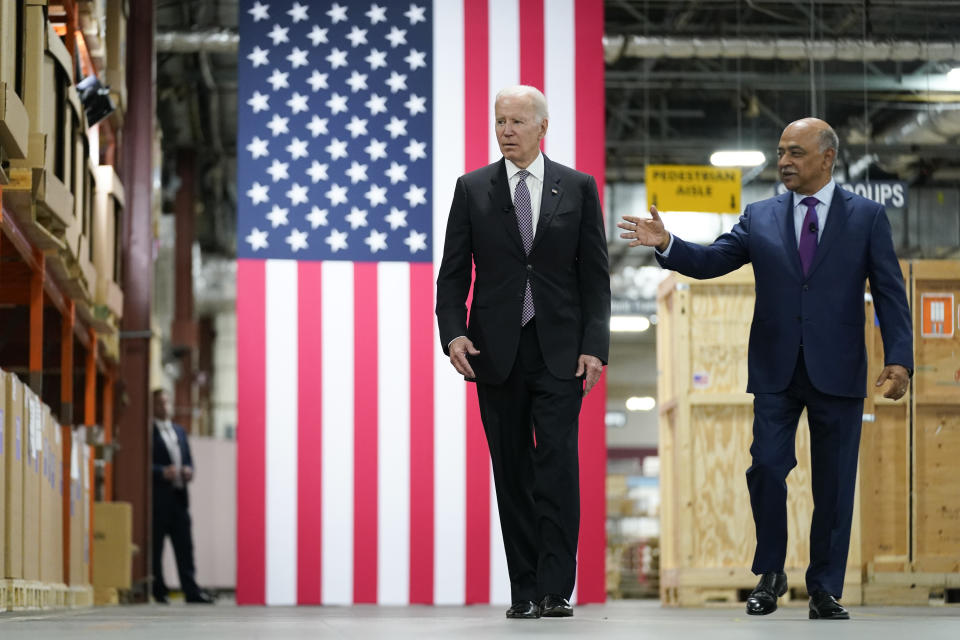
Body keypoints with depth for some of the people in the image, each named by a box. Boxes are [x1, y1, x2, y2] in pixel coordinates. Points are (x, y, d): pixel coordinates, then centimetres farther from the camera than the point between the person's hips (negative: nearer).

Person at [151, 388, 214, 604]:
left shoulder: (179, 431, 20)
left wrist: (189, 470, 2)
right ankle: (157, 592, 2)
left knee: (184, 545, 4)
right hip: (158, 497, -7)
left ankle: (191, 590, 3)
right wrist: (162, 472, -21)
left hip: (179, 495, 7)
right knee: (155, 547, -2)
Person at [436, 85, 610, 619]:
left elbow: (595, 275, 3)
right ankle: (525, 591, 10)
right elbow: (454, 273, 6)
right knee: (513, 472, 5)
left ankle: (556, 589, -9)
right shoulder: (473, 189, 7)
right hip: (497, 351, 1)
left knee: (558, 466, -10)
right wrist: (453, 333, -9)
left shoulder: (578, 188, 5)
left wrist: (594, 347, -6)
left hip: (559, 352, -1)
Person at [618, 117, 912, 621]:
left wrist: (899, 358, -11)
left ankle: (825, 591, 13)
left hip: (838, 371, -1)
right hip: (776, 371, 1)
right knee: (767, 468, -5)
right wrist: (667, 244, -17)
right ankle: (770, 575, 14)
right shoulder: (761, 218, 9)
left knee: (834, 484, 3)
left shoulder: (867, 217, 3)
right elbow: (711, 261, 2)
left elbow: (890, 294, -1)